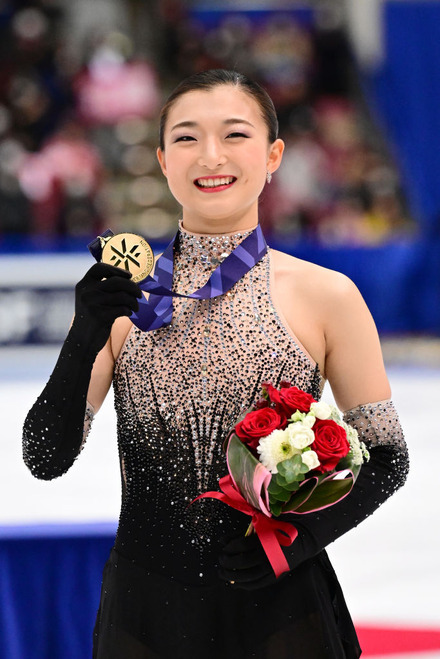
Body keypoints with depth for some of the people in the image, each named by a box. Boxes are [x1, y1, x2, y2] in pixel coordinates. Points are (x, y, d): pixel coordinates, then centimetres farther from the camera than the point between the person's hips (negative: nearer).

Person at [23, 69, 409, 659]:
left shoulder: (326, 296, -5)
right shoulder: (125, 293, 0)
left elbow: (386, 458, 3)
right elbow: (46, 459, -3)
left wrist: (307, 533, -14)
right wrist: (85, 342, -18)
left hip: (278, 610, -1)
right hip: (145, 610, 2)